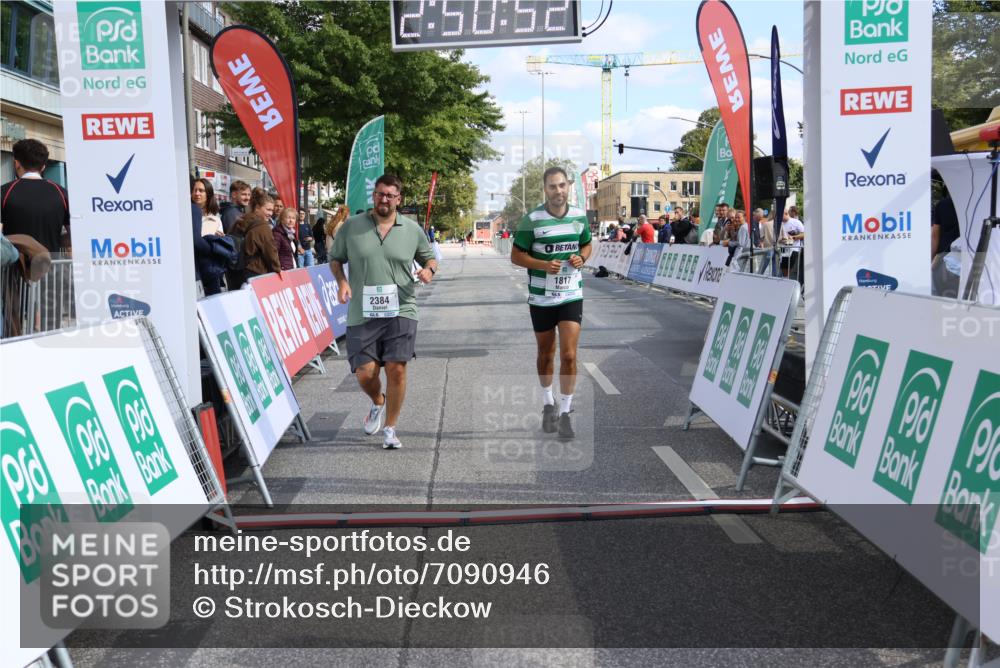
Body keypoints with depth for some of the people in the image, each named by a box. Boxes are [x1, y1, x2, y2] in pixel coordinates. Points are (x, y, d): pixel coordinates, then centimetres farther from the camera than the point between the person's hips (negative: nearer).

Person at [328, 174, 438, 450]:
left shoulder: (413, 230, 6)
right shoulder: (352, 226, 4)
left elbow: (429, 258, 19)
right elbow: (335, 259, 14)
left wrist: (429, 269, -5)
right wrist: (341, 281, -5)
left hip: (400, 311, 0)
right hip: (362, 313, 0)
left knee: (396, 369, -6)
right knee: (364, 373, -3)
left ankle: (390, 428, 14)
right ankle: (377, 403, 35)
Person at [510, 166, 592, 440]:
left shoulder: (580, 216, 1)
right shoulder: (531, 220, -9)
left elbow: (587, 245, 16)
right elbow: (516, 255, -5)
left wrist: (581, 258, -7)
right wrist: (544, 265, -21)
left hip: (572, 296, 1)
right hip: (541, 297, -1)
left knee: (569, 355, -8)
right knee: (546, 353, 13)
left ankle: (565, 413, 3)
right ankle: (548, 404, 34)